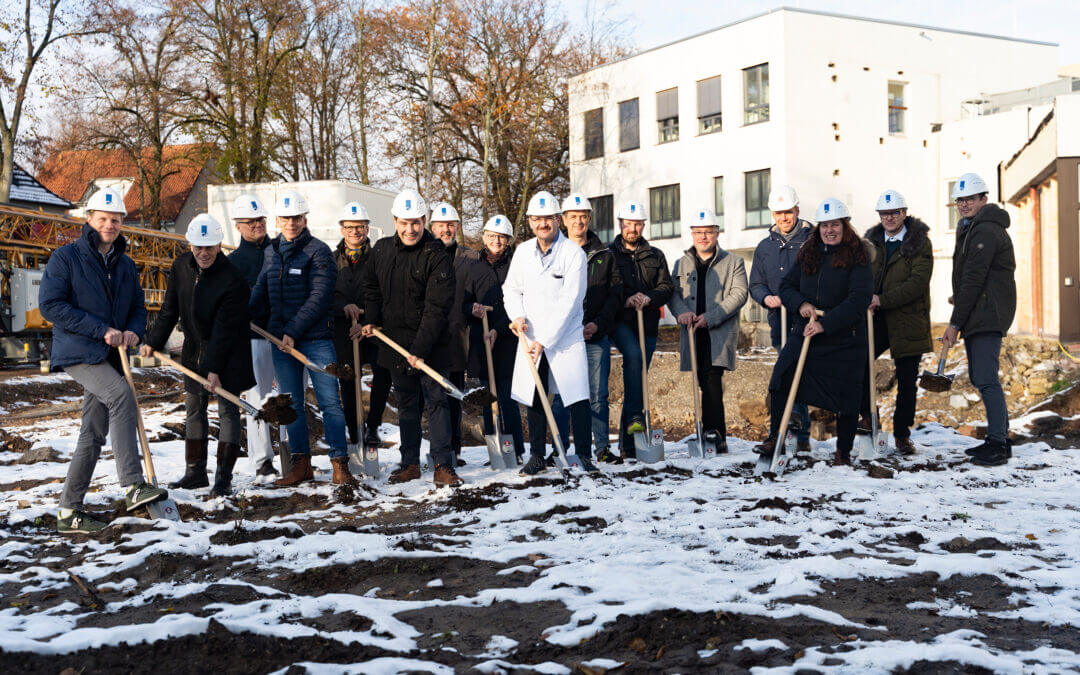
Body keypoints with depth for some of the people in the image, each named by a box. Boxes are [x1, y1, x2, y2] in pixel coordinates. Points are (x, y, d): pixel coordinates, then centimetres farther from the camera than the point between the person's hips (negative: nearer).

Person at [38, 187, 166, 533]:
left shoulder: (126, 266, 15)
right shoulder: (67, 257, -4)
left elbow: (138, 306, 20)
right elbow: (50, 304, -12)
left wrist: (133, 331, -5)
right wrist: (101, 330, -18)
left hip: (109, 357, 7)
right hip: (77, 352, -7)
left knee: (95, 433, 7)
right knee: (121, 394, -30)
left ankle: (69, 511, 17)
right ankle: (134, 486, -33)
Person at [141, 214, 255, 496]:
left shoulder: (232, 279, -23)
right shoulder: (181, 267, -4)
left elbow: (224, 329, -24)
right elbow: (169, 310, 6)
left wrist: (215, 369, -26)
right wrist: (153, 342, -1)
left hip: (228, 354, -6)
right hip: (195, 350, 6)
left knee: (227, 409, -5)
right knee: (194, 409, 11)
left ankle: (223, 476, -1)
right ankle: (196, 472, 20)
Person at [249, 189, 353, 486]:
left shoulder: (318, 251, -6)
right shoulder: (272, 253, 13)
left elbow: (319, 297, -14)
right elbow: (261, 292, 21)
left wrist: (294, 330, -18)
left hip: (316, 339, -6)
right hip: (280, 338, 6)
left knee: (329, 401, -6)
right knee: (291, 403, 9)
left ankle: (340, 464, 0)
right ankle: (301, 464, 17)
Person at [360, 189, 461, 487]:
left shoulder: (437, 257, -14)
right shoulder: (381, 250, 4)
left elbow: (437, 308, -18)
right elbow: (371, 287, 21)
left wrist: (420, 350, -23)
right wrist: (371, 320, 7)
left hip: (429, 345, -5)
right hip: (395, 341, 5)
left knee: (435, 401, -3)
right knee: (406, 404, 13)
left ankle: (443, 465, 2)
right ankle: (410, 463, 22)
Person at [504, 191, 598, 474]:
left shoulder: (574, 253, -10)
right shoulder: (523, 251, 6)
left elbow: (569, 301, -15)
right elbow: (511, 289, 16)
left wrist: (545, 340, -17)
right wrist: (518, 316, -6)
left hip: (567, 337, -4)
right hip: (531, 337, 4)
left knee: (577, 398, -8)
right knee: (534, 398, 8)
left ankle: (585, 454, 5)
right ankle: (536, 456, 20)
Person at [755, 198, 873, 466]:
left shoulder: (857, 257, -6)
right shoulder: (807, 253, 10)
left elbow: (860, 298, -16)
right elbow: (786, 285, 15)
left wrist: (825, 324, -22)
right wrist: (800, 303, -7)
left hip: (845, 339, -4)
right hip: (804, 333, 4)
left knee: (846, 394, 2)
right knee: (781, 381, -8)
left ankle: (843, 452, 20)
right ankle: (775, 439, 7)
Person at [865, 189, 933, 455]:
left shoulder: (920, 243, -3)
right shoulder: (872, 241, 10)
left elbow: (918, 282, -14)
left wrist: (882, 300, -20)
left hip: (908, 321, -3)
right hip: (877, 319, 3)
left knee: (907, 382, 4)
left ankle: (902, 435, 18)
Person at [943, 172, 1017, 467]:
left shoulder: (985, 231, -15)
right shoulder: (971, 228, 20)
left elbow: (973, 280, -18)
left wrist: (955, 323, -17)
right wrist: (960, 297, 15)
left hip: (988, 315, -11)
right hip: (977, 316, 11)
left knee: (985, 379, -14)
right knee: (979, 377, 13)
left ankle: (998, 445, -13)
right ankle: (998, 440, 19)